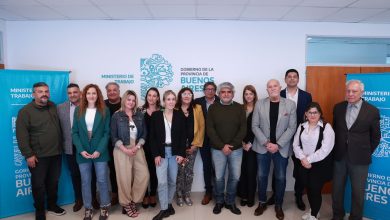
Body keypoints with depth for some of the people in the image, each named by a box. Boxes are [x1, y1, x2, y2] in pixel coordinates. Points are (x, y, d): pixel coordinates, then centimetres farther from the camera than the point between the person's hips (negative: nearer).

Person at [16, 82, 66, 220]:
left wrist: (60, 147, 11)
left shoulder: (53, 107, 7)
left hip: (56, 153, 5)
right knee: (39, 184, 7)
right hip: (38, 156, -4)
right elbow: (21, 135, -13)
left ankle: (52, 205, 35)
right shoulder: (25, 111, -9)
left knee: (53, 182, 17)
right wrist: (28, 154, -16)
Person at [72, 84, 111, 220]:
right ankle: (88, 209, 26)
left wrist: (99, 150, -13)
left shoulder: (104, 110, -1)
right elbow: (74, 132, 1)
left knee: (102, 181, 6)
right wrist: (81, 150, -10)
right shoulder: (78, 110, 4)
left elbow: (107, 132, -4)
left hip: (100, 152, -2)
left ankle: (104, 207, 23)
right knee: (85, 182, 10)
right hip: (83, 152, 2)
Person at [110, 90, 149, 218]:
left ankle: (133, 201, 17)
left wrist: (137, 147, -7)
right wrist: (125, 149, -13)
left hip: (137, 149, 3)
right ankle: (126, 204, 21)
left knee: (144, 175, -3)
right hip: (122, 150, -3)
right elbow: (114, 136, -4)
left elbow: (144, 134, 7)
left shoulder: (140, 115, 8)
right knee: (125, 178, 1)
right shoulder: (116, 116, -1)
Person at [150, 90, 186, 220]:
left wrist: (181, 153, -6)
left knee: (172, 181, 9)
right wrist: (156, 154, -9)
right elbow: (152, 136, -2)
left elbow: (183, 136, 1)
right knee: (162, 181, -5)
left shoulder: (180, 116, 2)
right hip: (161, 152, -1)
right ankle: (164, 209, 7)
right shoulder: (156, 115, -1)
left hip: (175, 152, 1)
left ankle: (168, 204, 28)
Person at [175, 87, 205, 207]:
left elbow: (201, 127, 2)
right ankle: (179, 195, 20)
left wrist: (196, 144, -3)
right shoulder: (175, 110, -2)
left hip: (192, 145, 2)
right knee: (179, 171, 2)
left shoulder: (197, 108, 3)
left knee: (189, 171, 7)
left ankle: (187, 194, 24)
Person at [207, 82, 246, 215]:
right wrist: (222, 146, -13)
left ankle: (230, 202, 27)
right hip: (218, 149, -1)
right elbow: (210, 129, -5)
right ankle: (219, 201, 28)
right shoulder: (213, 108, 0)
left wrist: (232, 145, -12)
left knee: (235, 177, 8)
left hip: (236, 149, 1)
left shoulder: (239, 108, 2)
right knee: (219, 177, 7)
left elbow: (243, 129, -3)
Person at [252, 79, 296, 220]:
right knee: (262, 176, 10)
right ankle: (262, 203, 30)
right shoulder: (259, 104, -1)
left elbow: (292, 127, -5)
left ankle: (278, 205, 29)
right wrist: (266, 143, -12)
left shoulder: (290, 104, -3)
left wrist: (278, 145, -13)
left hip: (281, 148, 0)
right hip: (263, 147, 1)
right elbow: (255, 126, -2)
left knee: (280, 178, 9)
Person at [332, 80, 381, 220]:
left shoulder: (372, 111, -8)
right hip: (339, 156, 3)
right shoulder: (338, 107, 0)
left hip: (359, 158, -2)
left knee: (358, 192, 12)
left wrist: (367, 153, 4)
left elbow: (375, 137, 1)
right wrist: (336, 149, 12)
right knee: (337, 189, 15)